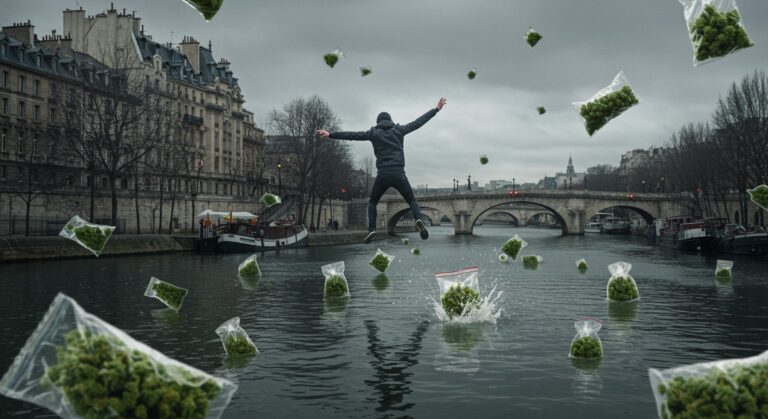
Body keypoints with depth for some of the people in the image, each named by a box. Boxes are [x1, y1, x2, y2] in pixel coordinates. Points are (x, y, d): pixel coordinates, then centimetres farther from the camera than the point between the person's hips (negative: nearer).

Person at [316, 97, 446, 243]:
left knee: (372, 202, 17)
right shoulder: (399, 130, 10)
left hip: (382, 174, 0)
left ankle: (371, 229, -2)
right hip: (399, 173, 1)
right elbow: (418, 122, 13)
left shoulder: (374, 132, 8)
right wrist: (436, 109, 21)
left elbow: (353, 135, 7)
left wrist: (330, 135, 11)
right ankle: (419, 219, -16)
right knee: (412, 200, 14)